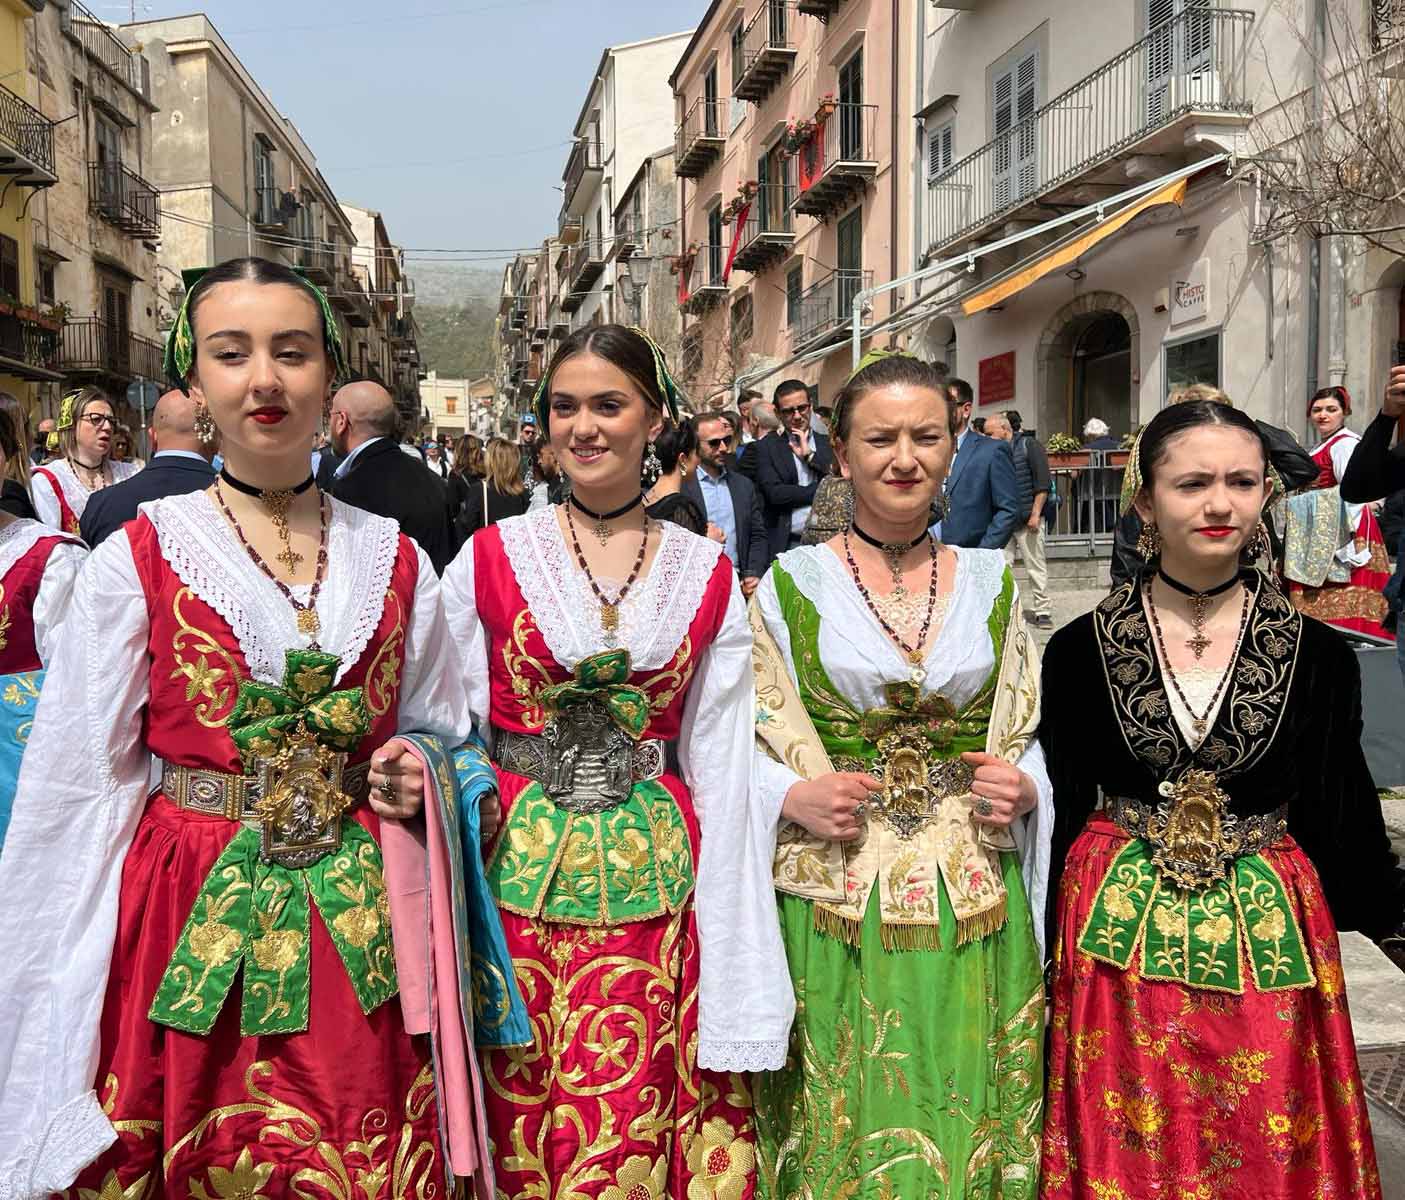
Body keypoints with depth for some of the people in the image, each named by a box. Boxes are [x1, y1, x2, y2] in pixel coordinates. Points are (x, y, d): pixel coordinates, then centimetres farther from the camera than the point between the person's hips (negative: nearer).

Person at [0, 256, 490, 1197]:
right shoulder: (137, 560, -4)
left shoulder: (395, 560, 3)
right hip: (190, 927, -2)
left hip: (361, 933, 2)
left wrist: (417, 781, -7)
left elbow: (444, 735, 15)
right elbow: (77, 788, -2)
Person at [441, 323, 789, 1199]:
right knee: (519, 1126, 8)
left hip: (650, 877, 1)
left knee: (636, 1129, 7)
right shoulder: (492, 557, 1)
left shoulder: (706, 574, 4)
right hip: (519, 872, 0)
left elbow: (720, 762, 4)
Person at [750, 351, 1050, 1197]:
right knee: (839, 1132, 8)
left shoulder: (991, 583, 8)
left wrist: (1024, 792, -5)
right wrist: (793, 796, -15)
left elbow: (1025, 733, 15)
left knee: (970, 1127, 12)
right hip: (834, 908, -2)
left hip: (974, 905, 2)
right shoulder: (791, 583, 0)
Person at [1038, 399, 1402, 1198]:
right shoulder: (1081, 650, -5)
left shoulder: (1319, 654, -4)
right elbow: (1061, 809, 1)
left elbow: (1339, 819, 4)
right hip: (1115, 938, 0)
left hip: (1268, 939, 1)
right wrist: (1048, 953, 3)